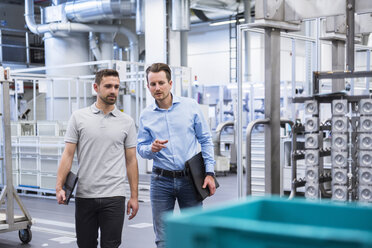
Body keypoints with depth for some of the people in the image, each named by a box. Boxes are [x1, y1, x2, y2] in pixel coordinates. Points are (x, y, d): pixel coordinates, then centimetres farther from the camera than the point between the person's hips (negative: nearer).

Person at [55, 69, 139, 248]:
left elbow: (131, 160, 6)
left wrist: (134, 196, 2)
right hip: (84, 195, 1)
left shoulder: (126, 122, 4)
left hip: (114, 195, 0)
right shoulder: (78, 117, 2)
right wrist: (59, 187, -10)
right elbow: (68, 154, 0)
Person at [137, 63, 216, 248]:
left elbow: (205, 140, 4)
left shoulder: (190, 106, 0)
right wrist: (152, 149, -16)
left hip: (189, 179, -1)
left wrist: (209, 172, -3)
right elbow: (140, 148, 8)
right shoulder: (146, 116, 4)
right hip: (161, 180, 1)